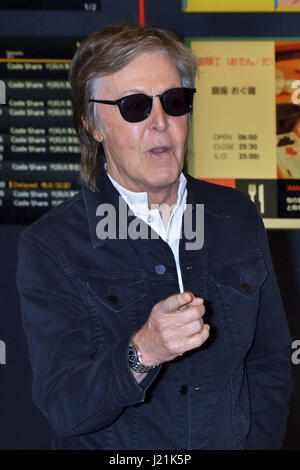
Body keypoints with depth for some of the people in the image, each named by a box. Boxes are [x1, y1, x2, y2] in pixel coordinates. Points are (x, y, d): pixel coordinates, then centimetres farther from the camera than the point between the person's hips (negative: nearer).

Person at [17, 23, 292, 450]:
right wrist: (140, 354, -28)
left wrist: (258, 442, -2)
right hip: (112, 450, -2)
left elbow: (270, 360, 12)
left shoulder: (238, 217, 8)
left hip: (232, 443, 3)